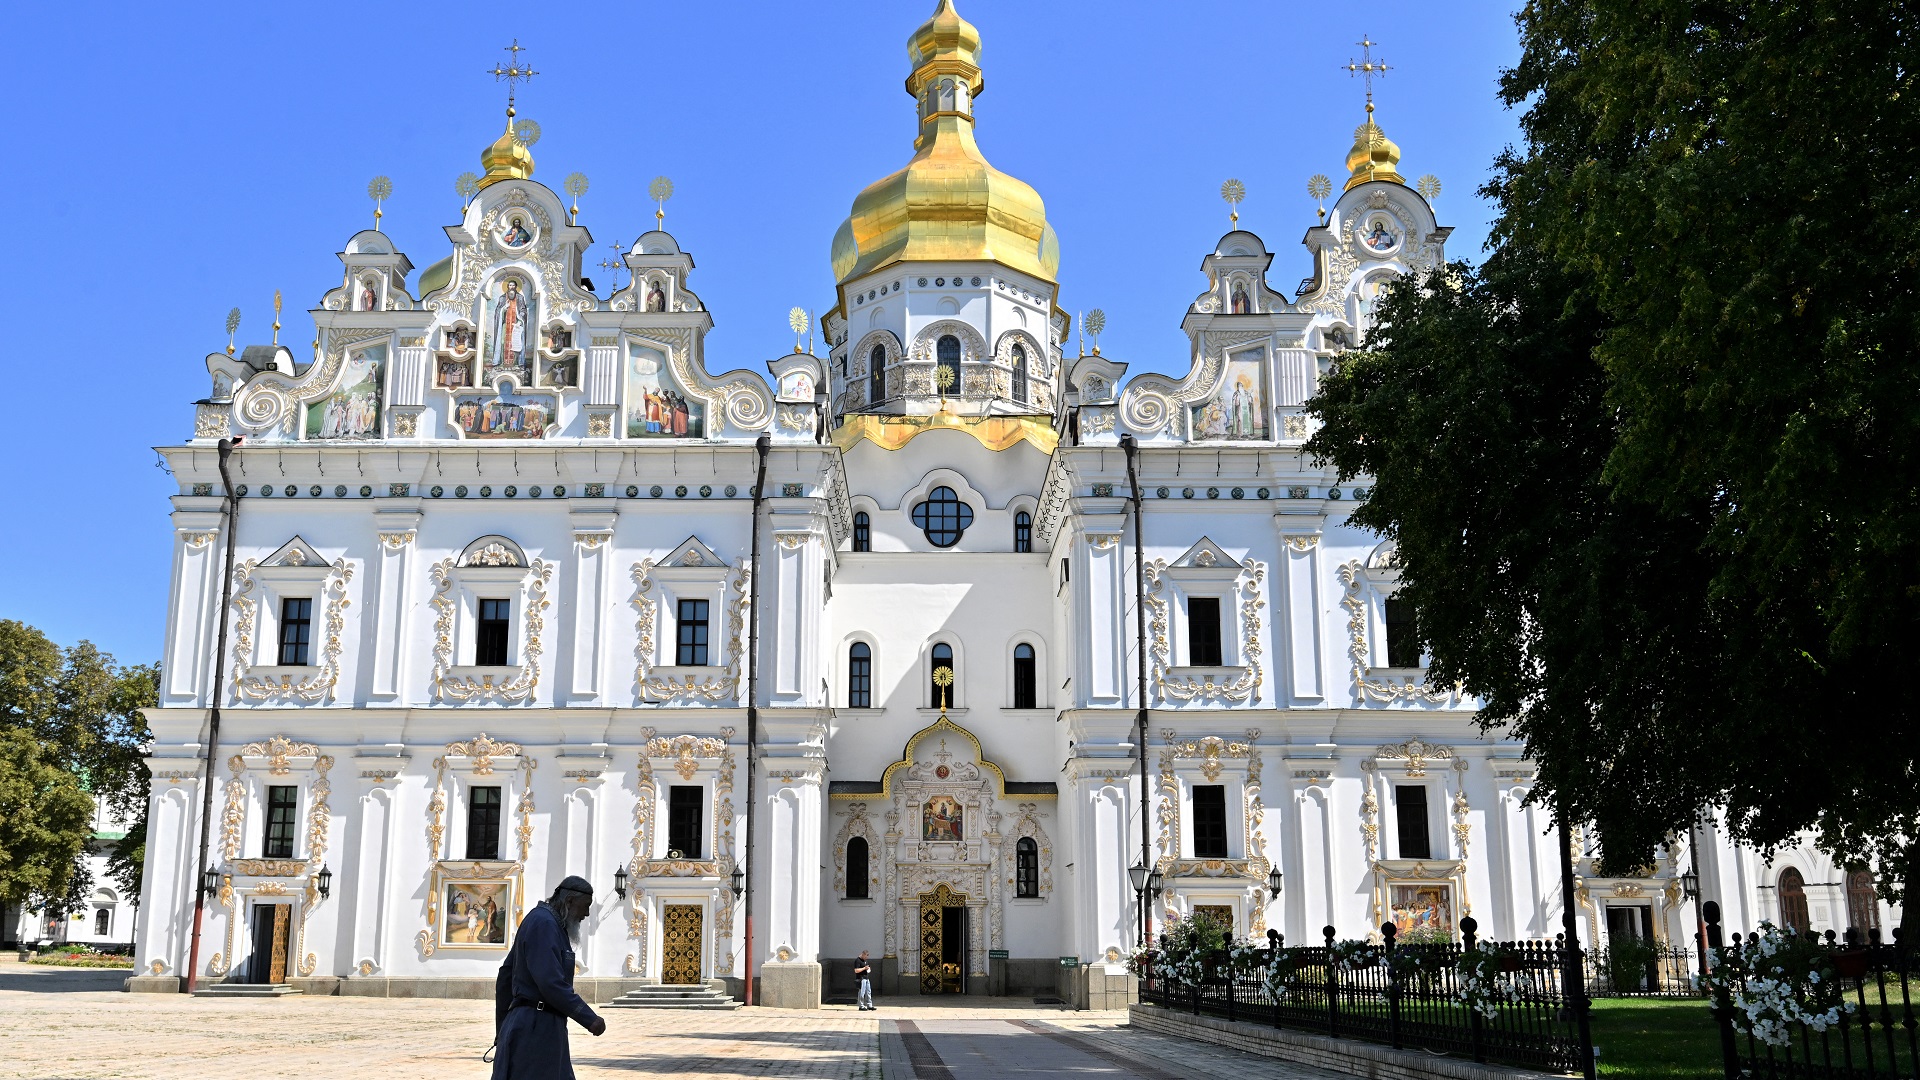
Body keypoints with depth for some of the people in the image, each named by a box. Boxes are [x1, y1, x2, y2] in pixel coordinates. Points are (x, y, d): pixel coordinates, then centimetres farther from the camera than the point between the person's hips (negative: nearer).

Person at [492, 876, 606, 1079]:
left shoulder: (545, 922, 17)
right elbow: (551, 983, -24)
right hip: (535, 1030, -10)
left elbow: (505, 976, 22)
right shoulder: (544, 923, -15)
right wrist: (589, 1019, -21)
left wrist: (502, 1028, 25)